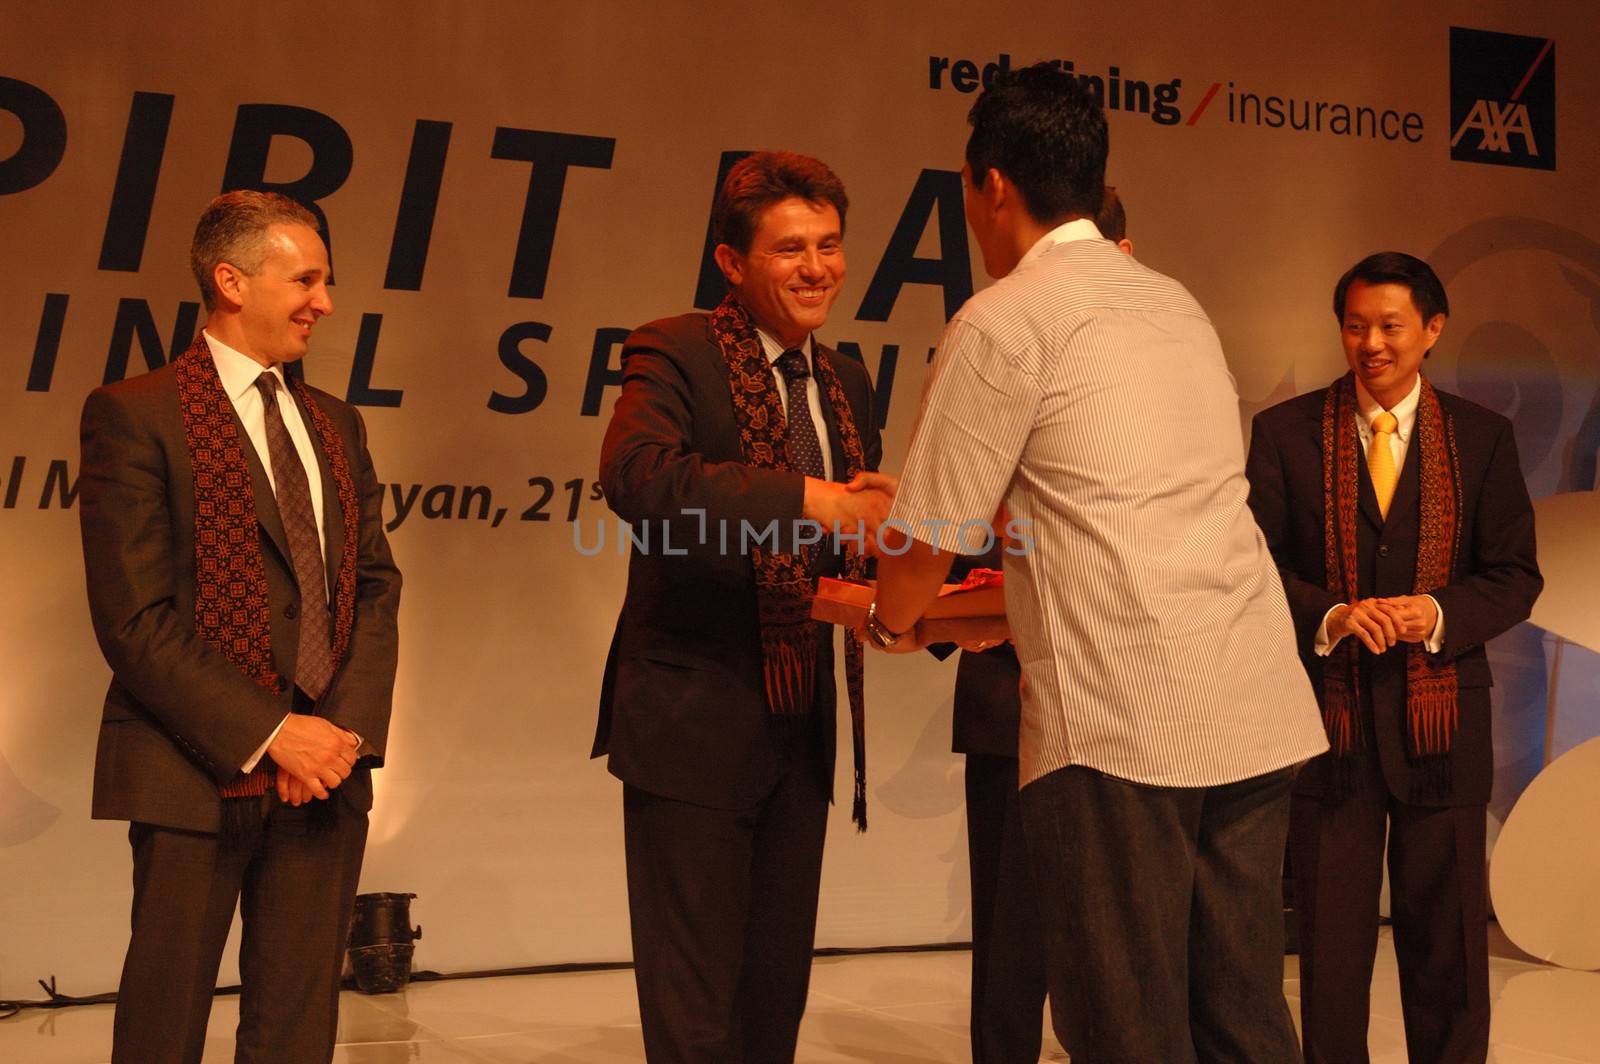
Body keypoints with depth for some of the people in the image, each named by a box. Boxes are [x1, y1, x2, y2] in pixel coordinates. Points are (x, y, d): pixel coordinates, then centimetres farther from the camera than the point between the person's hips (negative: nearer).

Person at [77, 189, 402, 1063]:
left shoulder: (336, 426, 15)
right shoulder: (136, 415, -5)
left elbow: (377, 587, 10)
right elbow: (135, 620, -12)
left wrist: (347, 728, -5)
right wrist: (268, 735, -14)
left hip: (326, 770, 5)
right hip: (197, 776, -5)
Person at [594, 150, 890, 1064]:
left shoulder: (849, 384, 13)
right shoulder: (674, 353, -9)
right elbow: (635, 474, -29)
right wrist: (810, 500, -37)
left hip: (805, 728, 7)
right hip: (695, 723, -6)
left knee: (779, 990, 16)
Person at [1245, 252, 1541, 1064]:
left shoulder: (1482, 438, 4)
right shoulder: (1285, 433, 1)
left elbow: (1515, 577, 3)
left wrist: (1438, 614, -16)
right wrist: (1331, 615, -19)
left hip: (1440, 723, 1)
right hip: (1327, 720, -1)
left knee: (1448, 940, 11)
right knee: (1331, 942, 8)